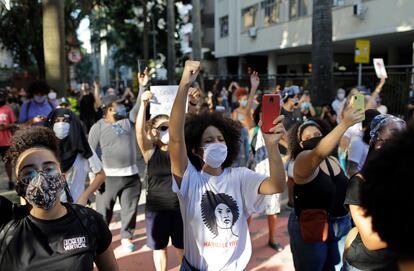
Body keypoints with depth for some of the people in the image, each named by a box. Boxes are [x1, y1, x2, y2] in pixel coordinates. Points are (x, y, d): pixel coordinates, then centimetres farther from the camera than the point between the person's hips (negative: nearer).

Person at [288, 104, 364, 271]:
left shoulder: (333, 161, 5)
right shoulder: (302, 160, -18)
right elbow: (318, 153, -41)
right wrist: (345, 124, -47)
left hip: (341, 226, 7)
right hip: (311, 229, -7)